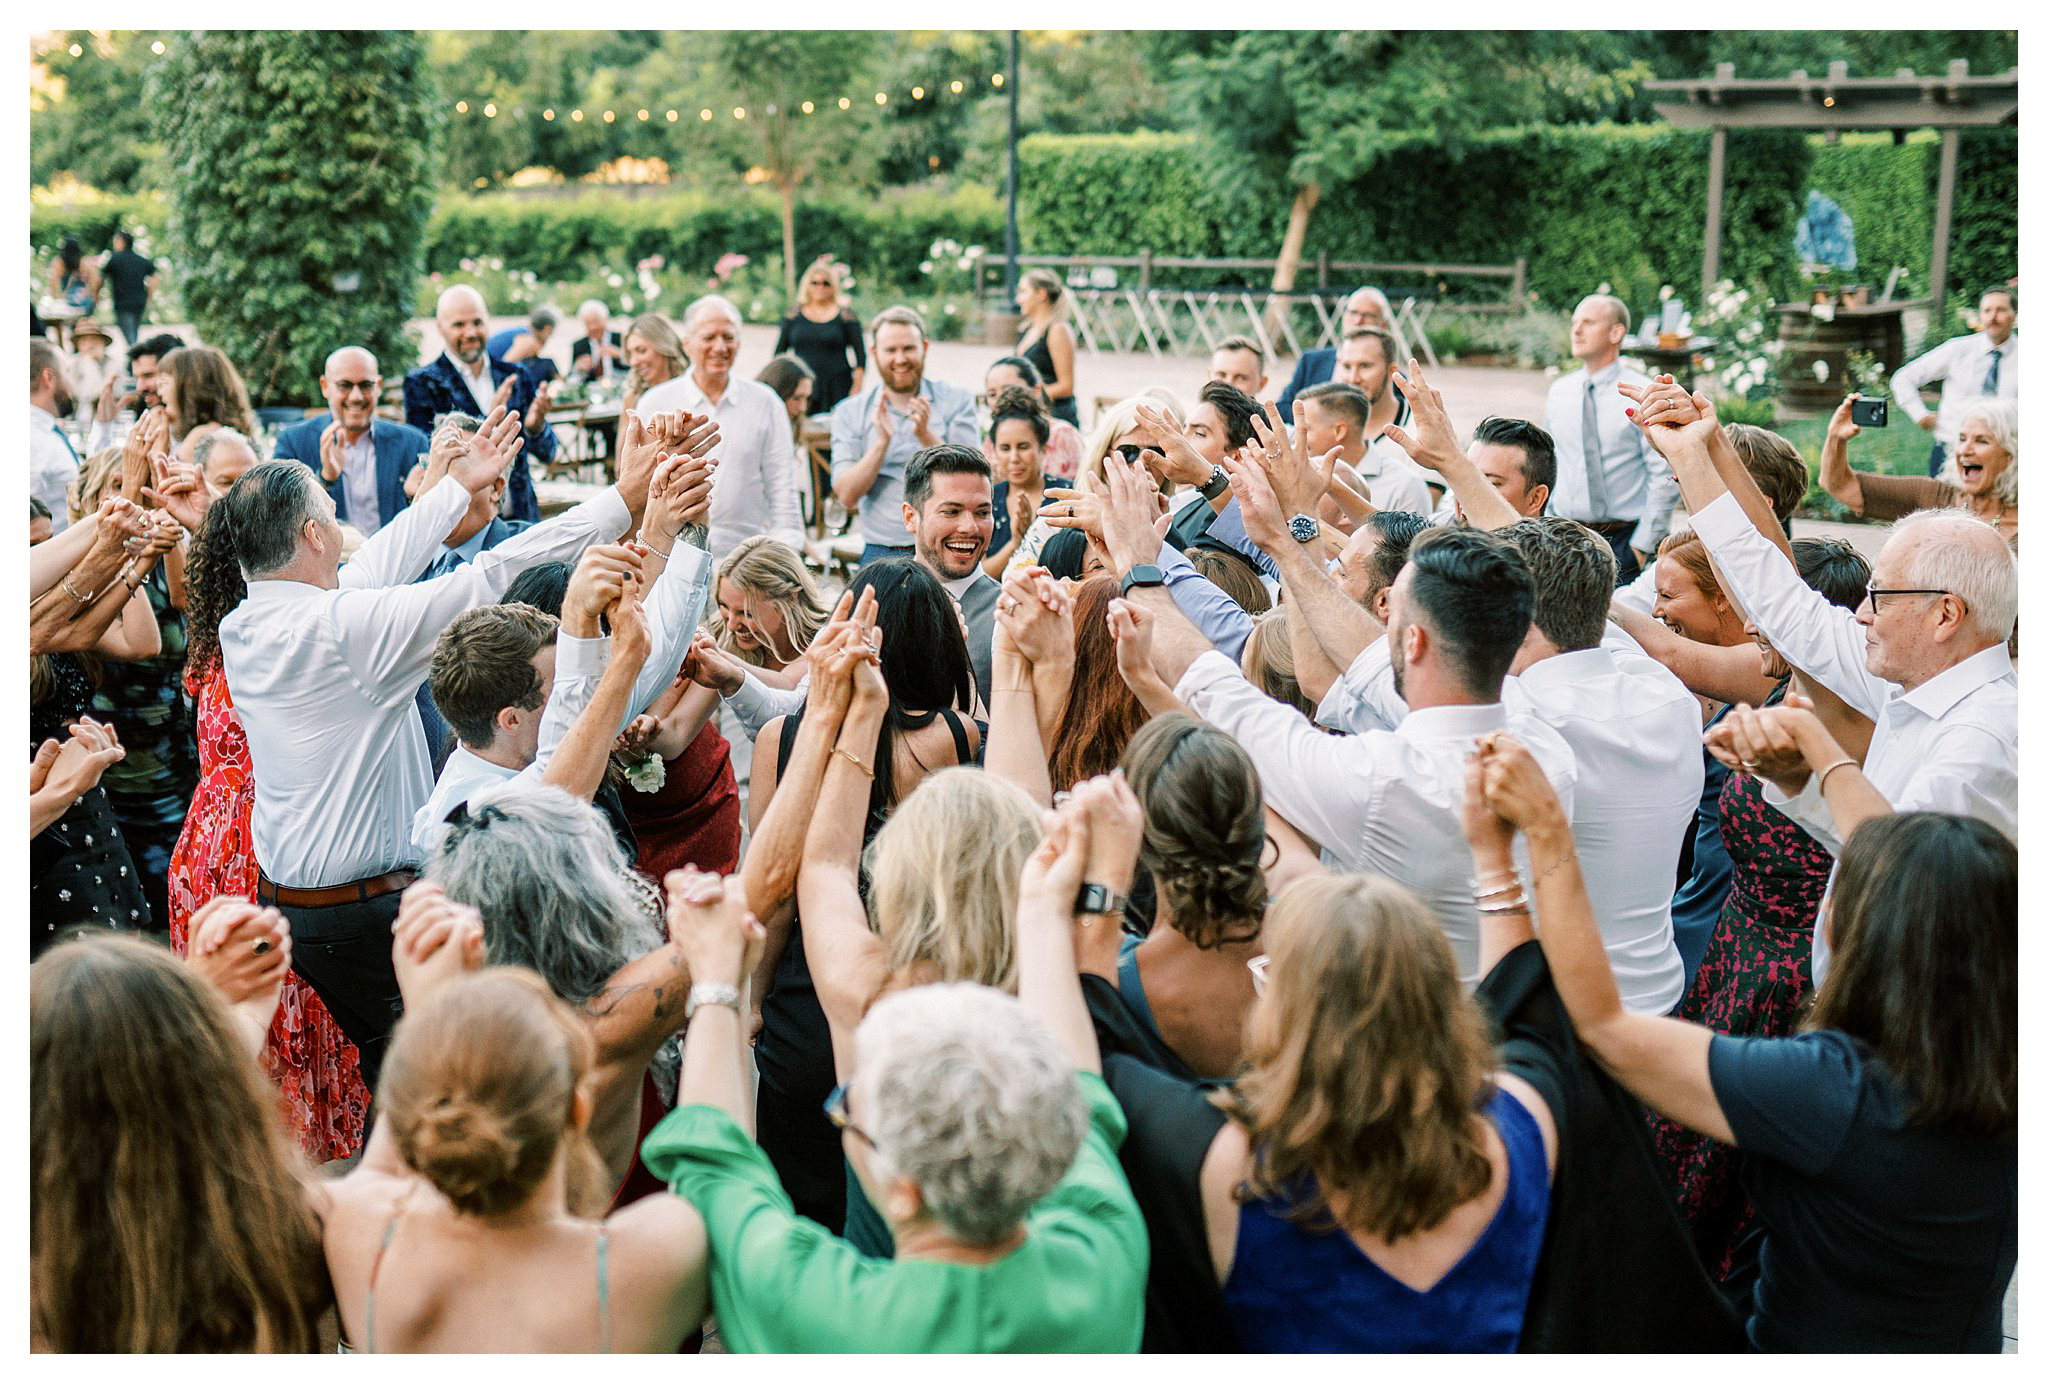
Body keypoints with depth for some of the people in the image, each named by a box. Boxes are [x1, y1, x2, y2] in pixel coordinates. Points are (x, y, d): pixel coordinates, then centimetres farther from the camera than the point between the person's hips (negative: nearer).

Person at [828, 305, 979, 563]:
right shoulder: (849, 412, 8)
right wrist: (882, 442, -12)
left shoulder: (956, 400, 7)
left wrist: (927, 436, -14)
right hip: (881, 553, 0)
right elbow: (846, 495, -2)